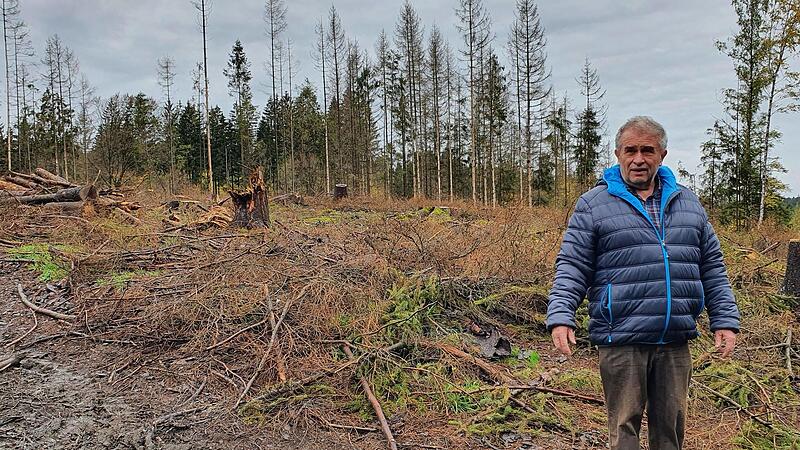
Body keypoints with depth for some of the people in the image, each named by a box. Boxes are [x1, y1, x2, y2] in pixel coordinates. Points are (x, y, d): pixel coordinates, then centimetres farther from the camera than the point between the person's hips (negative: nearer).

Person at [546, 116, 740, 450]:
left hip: (676, 342, 4)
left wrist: (725, 319, 8)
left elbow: (712, 268, 15)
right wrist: (560, 317, -17)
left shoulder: (687, 203, 12)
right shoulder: (593, 205, -1)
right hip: (621, 342, -4)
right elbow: (571, 268, -5)